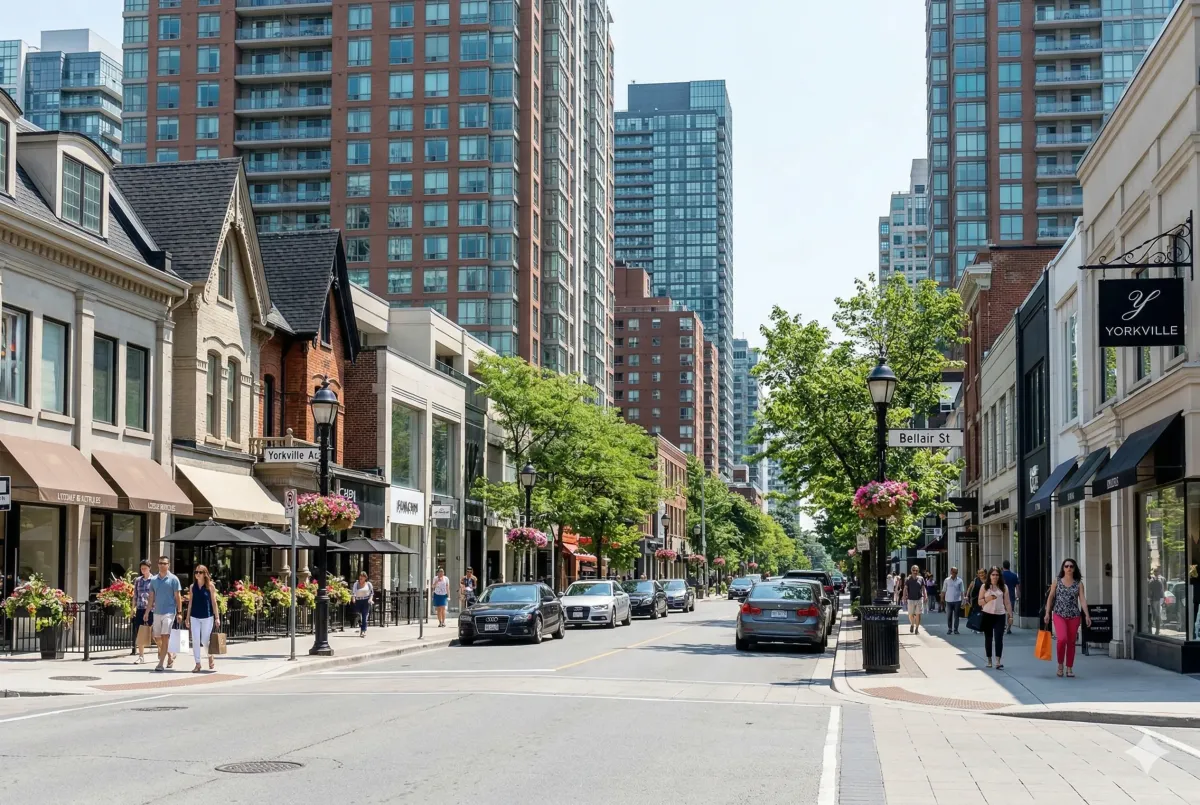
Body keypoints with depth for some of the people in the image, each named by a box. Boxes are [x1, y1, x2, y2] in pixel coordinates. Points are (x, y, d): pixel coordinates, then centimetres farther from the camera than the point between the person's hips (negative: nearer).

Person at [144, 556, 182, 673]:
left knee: (165, 637, -12)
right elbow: (151, 598, 14)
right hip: (156, 612, 5)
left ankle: (161, 663, -13)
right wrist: (147, 612, 10)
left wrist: (179, 613, -7)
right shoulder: (154, 580, 10)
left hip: (169, 612, -5)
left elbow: (178, 597, -2)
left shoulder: (173, 579, -2)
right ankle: (170, 655, 30)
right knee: (156, 637, 9)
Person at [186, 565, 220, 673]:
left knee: (205, 640, 1)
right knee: (195, 640, -2)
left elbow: (214, 602, -1)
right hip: (194, 617, 3)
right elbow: (190, 602, 9)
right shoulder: (193, 586, 7)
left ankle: (211, 658, 29)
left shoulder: (210, 586, -2)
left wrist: (217, 617, -4)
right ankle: (197, 664, 5)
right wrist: (187, 618, 7)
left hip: (207, 617, -3)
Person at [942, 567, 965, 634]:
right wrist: (942, 598, 1)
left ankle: (955, 629, 10)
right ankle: (949, 629, 13)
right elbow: (944, 590, 6)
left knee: (956, 616, 3)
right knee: (949, 616, 3)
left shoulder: (959, 581, 2)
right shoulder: (946, 580, 2)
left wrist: (962, 601, 0)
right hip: (949, 600, 0)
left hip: (957, 600, 0)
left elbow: (961, 591, 3)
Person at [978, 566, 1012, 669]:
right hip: (987, 615, 1)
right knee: (988, 638, 8)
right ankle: (989, 660, 18)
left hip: (1000, 615, -1)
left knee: (999, 638, -10)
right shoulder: (984, 587, 5)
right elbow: (979, 602, 4)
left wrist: (1010, 615, 2)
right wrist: (987, 599, -15)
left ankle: (998, 661, -14)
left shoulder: (1003, 587, 7)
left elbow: (1007, 602, 7)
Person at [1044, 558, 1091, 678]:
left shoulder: (1079, 584, 5)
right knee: (1062, 639, -20)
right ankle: (1060, 664, 0)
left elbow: (1082, 599, -3)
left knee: (1071, 642, 5)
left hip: (1074, 616, 2)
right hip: (1059, 615, -2)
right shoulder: (1057, 582, 5)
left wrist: (1087, 615, -13)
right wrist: (1047, 613, -1)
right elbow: (1050, 598, 6)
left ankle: (1069, 668, 16)